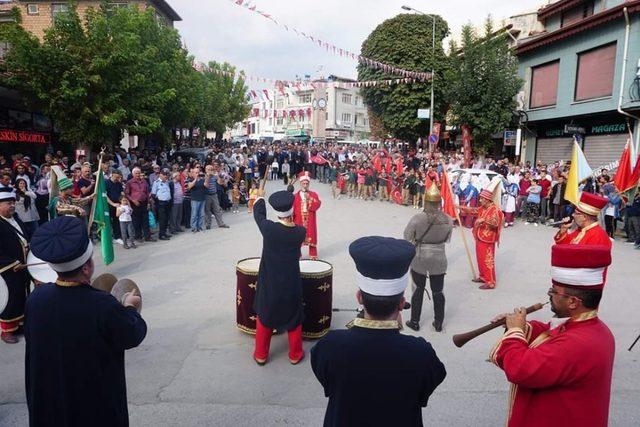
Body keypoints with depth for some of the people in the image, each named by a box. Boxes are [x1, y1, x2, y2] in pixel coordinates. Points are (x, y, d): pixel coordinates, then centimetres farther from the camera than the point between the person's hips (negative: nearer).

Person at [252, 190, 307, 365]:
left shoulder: (268, 228, -18)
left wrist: (260, 197, 19)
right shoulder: (301, 232, -14)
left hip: (269, 283, -1)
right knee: (294, 318, 19)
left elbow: (258, 213, 3)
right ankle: (295, 355, 31)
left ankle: (261, 355, 30)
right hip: (291, 284, 1)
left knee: (265, 317, 19)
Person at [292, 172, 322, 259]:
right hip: (298, 221, 0)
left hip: (310, 221, 0)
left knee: (311, 236, 7)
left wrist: (309, 199, -19)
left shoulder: (313, 194, 3)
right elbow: (292, 209, -2)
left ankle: (313, 254, 20)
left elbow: (317, 205, -12)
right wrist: (291, 219, -7)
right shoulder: (296, 196, 1)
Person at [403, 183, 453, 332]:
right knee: (438, 291, 15)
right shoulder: (448, 220, -9)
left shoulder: (417, 218, -17)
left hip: (419, 258, -1)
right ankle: (438, 324, 28)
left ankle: (414, 322, 24)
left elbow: (407, 236, -6)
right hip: (439, 260, 1)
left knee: (419, 289, 15)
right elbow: (447, 239, 4)